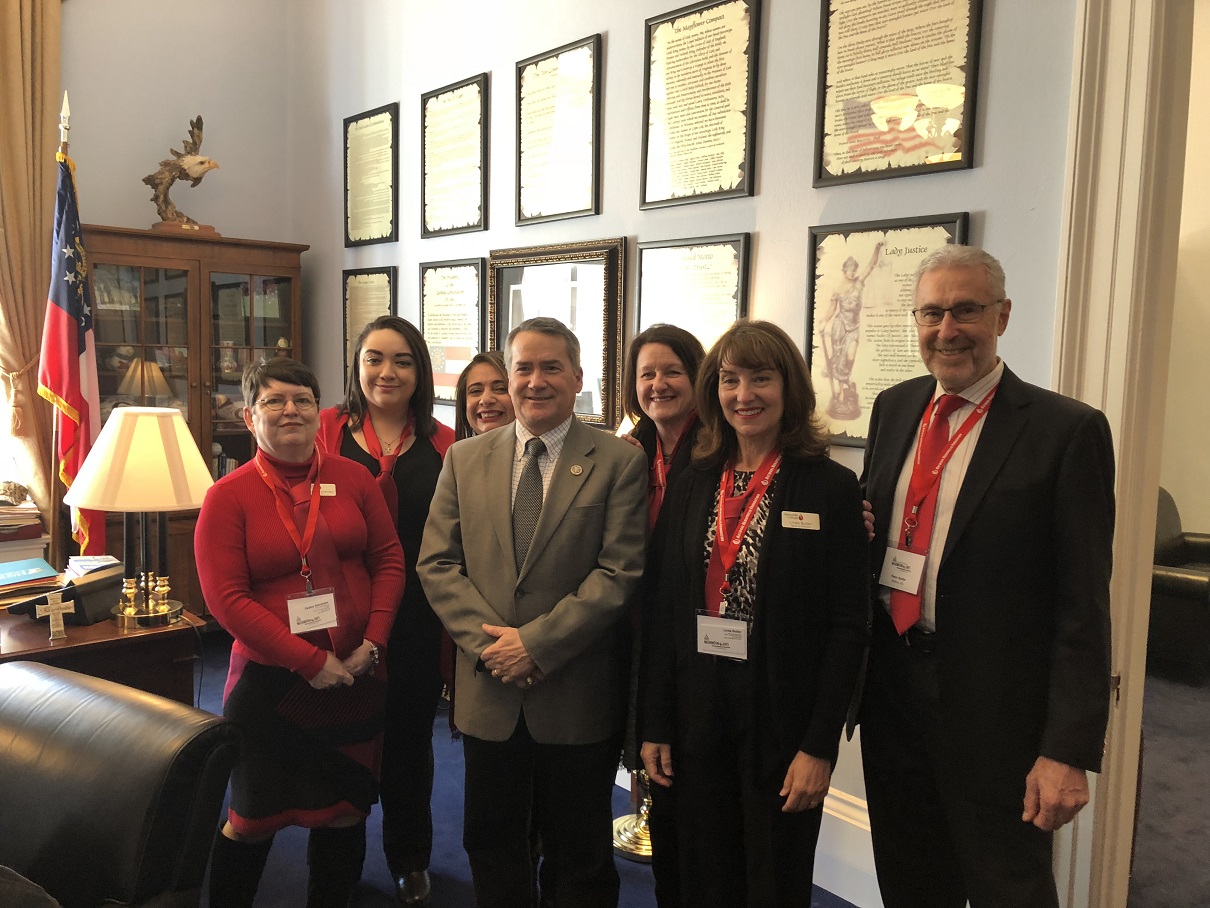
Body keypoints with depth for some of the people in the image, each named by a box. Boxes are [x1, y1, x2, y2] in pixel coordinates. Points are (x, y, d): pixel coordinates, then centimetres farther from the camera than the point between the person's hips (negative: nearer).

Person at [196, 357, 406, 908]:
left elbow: (389, 560, 3)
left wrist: (372, 643, -8)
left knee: (345, 810, 14)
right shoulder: (228, 497, -6)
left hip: (355, 677, 3)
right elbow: (226, 599, -12)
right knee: (253, 819, 13)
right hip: (269, 681, -2)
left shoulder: (352, 479, 1)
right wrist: (310, 660, -16)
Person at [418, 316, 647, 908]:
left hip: (578, 697, -3)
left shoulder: (619, 463, -6)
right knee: (490, 842, 19)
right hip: (488, 690, 3)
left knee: (580, 858, 15)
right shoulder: (464, 459, 5)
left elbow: (619, 573, -12)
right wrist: (488, 641, -12)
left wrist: (536, 643, -17)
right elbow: (437, 563, 2)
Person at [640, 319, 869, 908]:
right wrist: (655, 726, 3)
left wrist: (820, 746, -12)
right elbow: (663, 611, 4)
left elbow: (847, 627, -9)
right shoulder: (692, 486, 4)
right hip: (697, 719, 3)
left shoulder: (830, 487, -7)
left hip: (782, 721, -3)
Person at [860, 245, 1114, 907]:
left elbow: (1083, 605, -13)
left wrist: (1069, 752, -15)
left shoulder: (1068, 430, -12)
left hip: (994, 709, -5)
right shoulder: (893, 409, 5)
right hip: (890, 691, 5)